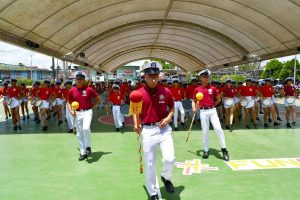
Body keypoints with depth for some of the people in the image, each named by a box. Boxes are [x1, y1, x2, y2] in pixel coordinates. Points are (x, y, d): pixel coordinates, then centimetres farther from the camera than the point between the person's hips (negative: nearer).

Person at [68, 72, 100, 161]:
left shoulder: (89, 89, -5)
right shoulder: (72, 91, 3)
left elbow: (98, 99, 6)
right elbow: (69, 102, 15)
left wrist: (91, 107, -2)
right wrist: (71, 111, -1)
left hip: (87, 112, -4)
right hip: (77, 113, 4)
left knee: (86, 128, -27)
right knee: (79, 134, 7)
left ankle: (88, 147, -4)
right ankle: (83, 153, 20)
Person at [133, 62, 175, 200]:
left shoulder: (166, 91, -2)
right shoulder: (139, 93, -5)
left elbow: (172, 108, 11)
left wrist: (168, 118, -7)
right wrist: (136, 124, -11)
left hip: (164, 129, 1)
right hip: (148, 131, 0)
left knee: (170, 159, -12)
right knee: (150, 164, 7)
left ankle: (166, 177, 25)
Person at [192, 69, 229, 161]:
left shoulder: (213, 88, 4)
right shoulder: (197, 89, 4)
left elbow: (218, 99, 16)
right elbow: (194, 101, 12)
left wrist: (212, 105, 9)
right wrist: (194, 108, -5)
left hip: (212, 110, 0)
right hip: (203, 112, 0)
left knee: (218, 129, -11)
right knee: (205, 132, 6)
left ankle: (224, 149, 1)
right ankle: (206, 150, 19)